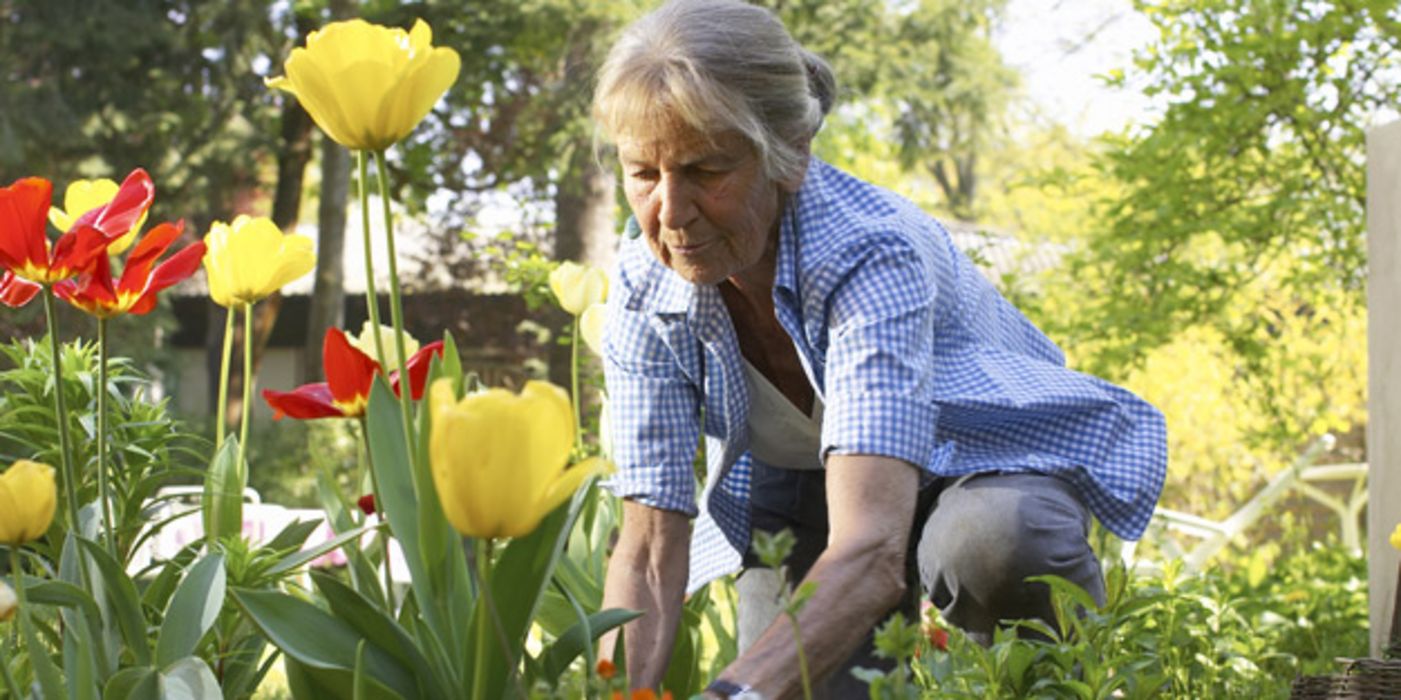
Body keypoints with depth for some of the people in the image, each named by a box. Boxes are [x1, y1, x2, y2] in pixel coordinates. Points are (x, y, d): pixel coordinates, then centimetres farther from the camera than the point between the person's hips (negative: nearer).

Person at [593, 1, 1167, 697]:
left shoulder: (871, 253, -36)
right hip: (800, 497, 5)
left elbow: (871, 550, -49)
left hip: (984, 456, -4)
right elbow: (649, 550, -21)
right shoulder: (645, 288, -20)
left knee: (993, 544, -38)